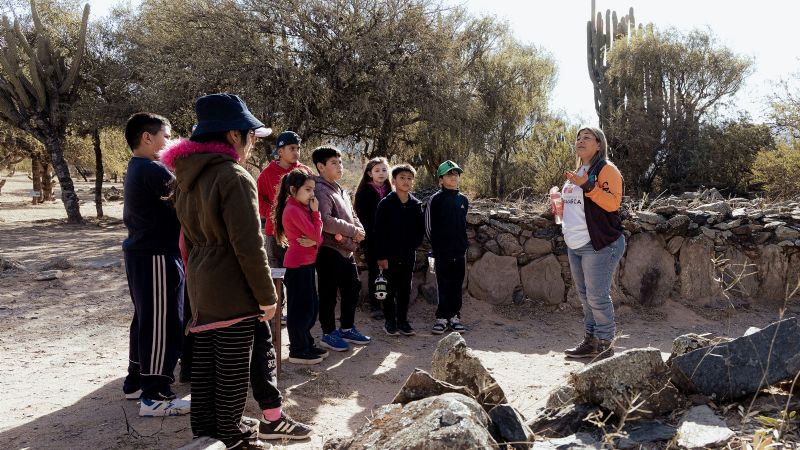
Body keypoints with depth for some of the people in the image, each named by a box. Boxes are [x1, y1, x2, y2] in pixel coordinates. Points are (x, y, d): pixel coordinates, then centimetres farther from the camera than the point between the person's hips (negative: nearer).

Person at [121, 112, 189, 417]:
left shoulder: (135, 170, 15)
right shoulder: (153, 171, -17)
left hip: (140, 253, 11)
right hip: (157, 257, -11)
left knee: (146, 319, 18)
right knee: (164, 325, -5)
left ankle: (136, 381, 29)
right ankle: (155, 396, 0)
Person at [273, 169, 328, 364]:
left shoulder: (301, 208, 13)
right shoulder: (294, 210, -17)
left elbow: (316, 237, 13)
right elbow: (316, 235, -18)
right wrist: (316, 211, -10)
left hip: (306, 262, 10)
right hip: (298, 264, -10)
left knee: (311, 306, 16)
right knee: (300, 308, -1)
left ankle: (306, 345, 28)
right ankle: (297, 352, 9)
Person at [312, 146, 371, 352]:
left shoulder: (341, 190, 16)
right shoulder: (320, 191, -14)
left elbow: (351, 215, 19)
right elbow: (325, 221, -26)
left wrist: (359, 230, -4)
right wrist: (353, 231, -17)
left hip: (347, 249, 9)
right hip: (329, 250, -9)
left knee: (352, 289, 16)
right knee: (329, 294, 2)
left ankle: (347, 328, 30)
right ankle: (328, 333, 15)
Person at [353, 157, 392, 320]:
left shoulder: (389, 192, 9)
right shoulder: (364, 192, -3)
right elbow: (361, 217, -6)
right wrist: (364, 239, -12)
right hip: (371, 240, -3)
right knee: (374, 272, 4)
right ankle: (374, 306, 12)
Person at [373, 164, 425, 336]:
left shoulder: (416, 204, 4)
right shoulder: (385, 204, -8)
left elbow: (420, 229, 12)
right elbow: (378, 232, -9)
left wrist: (414, 245, 0)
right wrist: (381, 256, -12)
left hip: (408, 255, 4)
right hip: (389, 255, -3)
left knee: (405, 289, 10)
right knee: (390, 289, 6)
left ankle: (402, 320, 21)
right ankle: (390, 321, 18)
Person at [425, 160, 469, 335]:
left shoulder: (463, 200, 10)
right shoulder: (436, 199, -5)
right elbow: (429, 226, -2)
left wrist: (464, 244, 15)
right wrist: (436, 245, 1)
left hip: (459, 251, 4)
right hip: (442, 251, -4)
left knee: (457, 285, 8)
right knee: (443, 285, 1)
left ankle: (454, 316, 18)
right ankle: (442, 317, 8)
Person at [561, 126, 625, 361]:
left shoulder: (606, 169, -6)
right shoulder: (576, 173, 20)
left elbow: (613, 203, -19)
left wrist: (587, 185, -27)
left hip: (599, 244, -9)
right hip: (575, 245, 9)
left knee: (597, 297, -8)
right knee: (585, 296, 13)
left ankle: (605, 345, 3)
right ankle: (590, 341, 22)